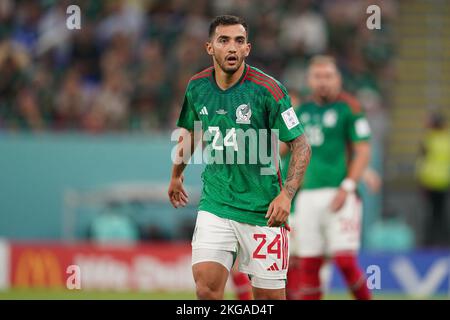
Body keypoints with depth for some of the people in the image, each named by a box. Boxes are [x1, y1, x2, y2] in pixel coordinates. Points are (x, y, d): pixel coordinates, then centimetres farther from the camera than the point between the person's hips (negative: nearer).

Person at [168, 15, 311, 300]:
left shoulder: (268, 89, -12)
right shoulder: (197, 87, 2)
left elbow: (301, 145, -8)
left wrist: (286, 194, -20)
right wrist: (176, 175, 34)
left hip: (262, 209, -3)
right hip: (214, 205, 3)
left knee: (269, 294, 0)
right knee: (207, 286, -12)